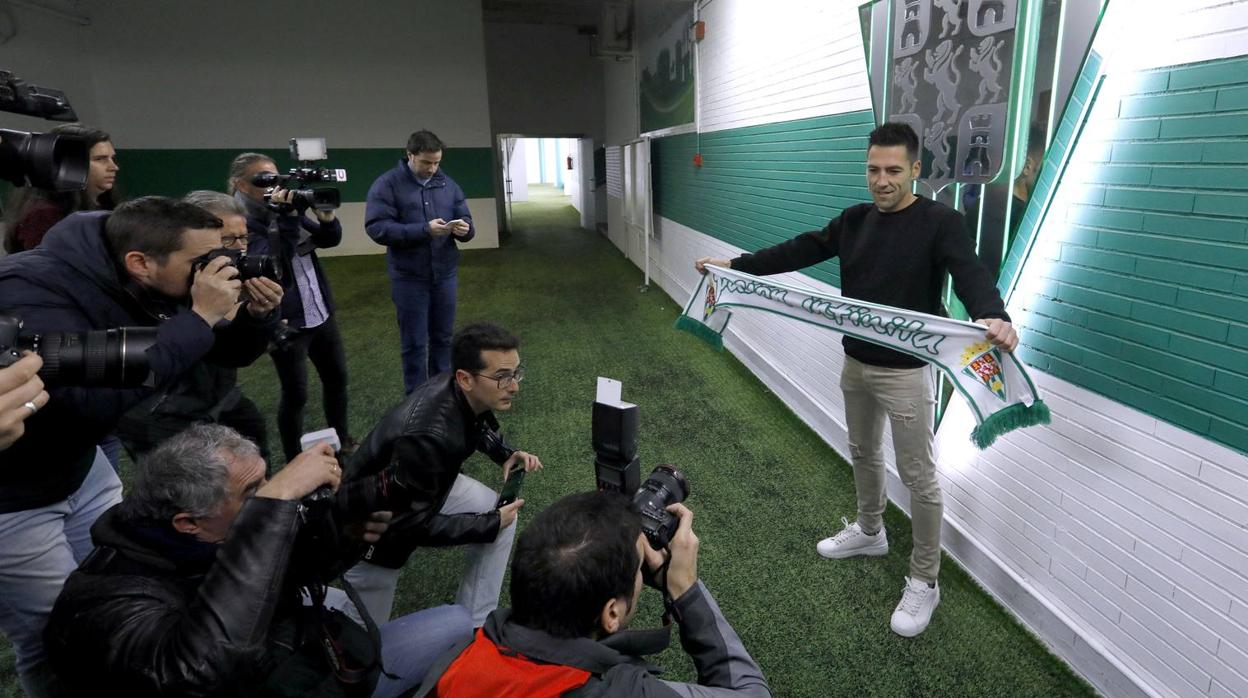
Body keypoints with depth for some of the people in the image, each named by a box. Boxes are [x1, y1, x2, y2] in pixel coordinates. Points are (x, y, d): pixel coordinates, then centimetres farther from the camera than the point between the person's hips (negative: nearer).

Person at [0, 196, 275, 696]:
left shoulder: (154, 289, -9)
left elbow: (233, 354, 1)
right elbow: (95, 401, -44)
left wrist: (256, 314, -21)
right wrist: (199, 317, -39)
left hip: (81, 466, 7)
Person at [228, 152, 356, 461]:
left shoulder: (286, 208, 6)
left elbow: (330, 240, 6)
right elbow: (272, 262, -26)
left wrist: (326, 216, -14)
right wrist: (286, 219, -30)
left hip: (321, 314, 7)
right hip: (287, 323, -7)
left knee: (337, 378, 18)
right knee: (296, 394, 3)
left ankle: (342, 440, 38)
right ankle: (294, 462, 22)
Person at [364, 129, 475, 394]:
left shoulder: (448, 184, 8)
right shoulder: (387, 184, -7)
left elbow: (466, 220, 9)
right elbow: (377, 227, -16)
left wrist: (465, 228, -17)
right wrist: (424, 230, -25)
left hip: (445, 275, 4)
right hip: (409, 278, -4)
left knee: (443, 338, 14)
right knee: (414, 343, 4)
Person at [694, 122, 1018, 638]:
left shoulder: (940, 222, -14)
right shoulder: (854, 220, 4)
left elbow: (970, 276, -29)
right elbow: (800, 251, 5)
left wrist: (994, 317, -50)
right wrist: (734, 264, 1)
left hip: (905, 371, -6)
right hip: (855, 363, 7)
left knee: (918, 475, 2)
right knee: (864, 454, 22)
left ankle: (924, 582, 18)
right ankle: (869, 532, 46)